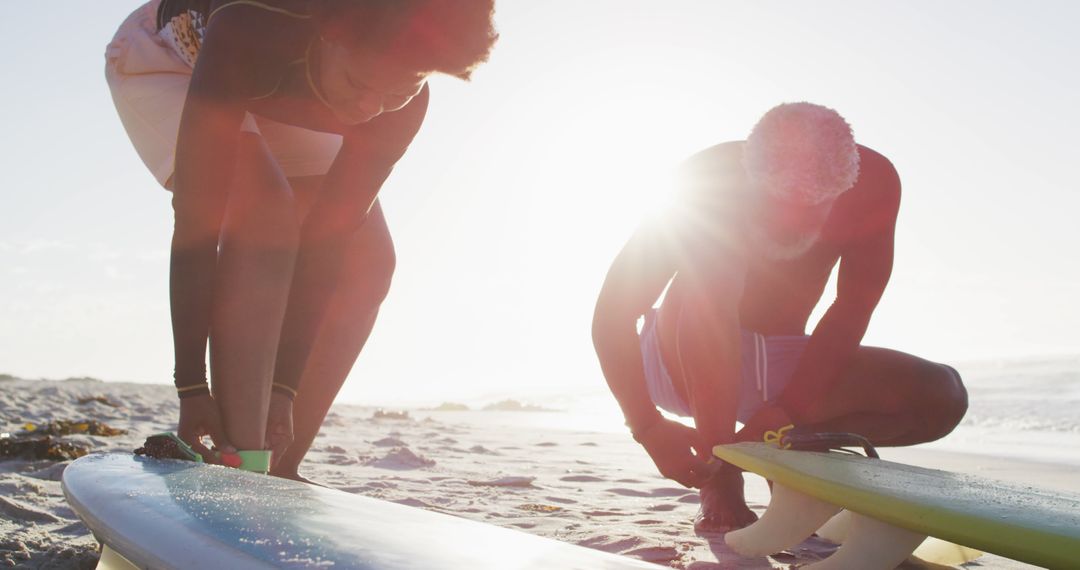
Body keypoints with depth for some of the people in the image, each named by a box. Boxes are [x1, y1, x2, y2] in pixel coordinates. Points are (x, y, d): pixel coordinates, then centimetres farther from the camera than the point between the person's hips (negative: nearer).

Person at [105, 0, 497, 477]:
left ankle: (278, 472, -5)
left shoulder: (403, 101, -29)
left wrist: (283, 387, -26)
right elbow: (196, 220, -41)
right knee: (263, 211, -33)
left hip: (271, 97, 5)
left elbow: (329, 237, -25)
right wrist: (191, 388, -39)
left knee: (367, 259, -12)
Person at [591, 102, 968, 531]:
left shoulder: (873, 182, -18)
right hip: (684, 363, -3)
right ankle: (718, 474, -25)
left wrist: (789, 409, -23)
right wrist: (648, 428, -36)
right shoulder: (709, 181, -27)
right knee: (714, 272, -37)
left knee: (942, 397, -17)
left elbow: (853, 310, -12)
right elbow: (613, 315, -27)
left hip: (785, 365, 3)